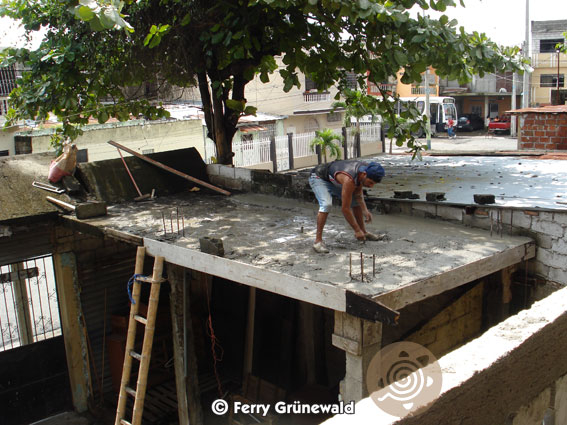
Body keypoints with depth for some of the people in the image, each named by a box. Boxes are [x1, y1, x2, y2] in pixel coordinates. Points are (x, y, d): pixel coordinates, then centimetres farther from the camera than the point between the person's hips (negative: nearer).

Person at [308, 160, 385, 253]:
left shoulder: (366, 168, -18)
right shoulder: (349, 180, -41)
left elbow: (358, 194, -3)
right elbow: (345, 209, -35)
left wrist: (365, 210, -17)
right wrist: (357, 230, -27)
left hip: (333, 179, 8)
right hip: (318, 178, -8)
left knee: (356, 201, 9)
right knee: (326, 204, -32)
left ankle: (364, 232, 26)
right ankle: (318, 241, -25)